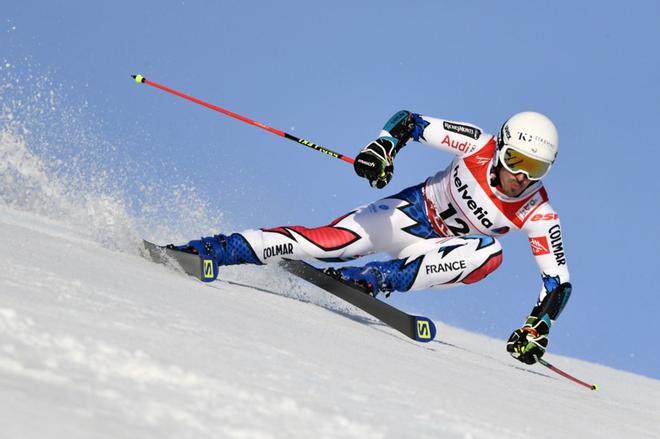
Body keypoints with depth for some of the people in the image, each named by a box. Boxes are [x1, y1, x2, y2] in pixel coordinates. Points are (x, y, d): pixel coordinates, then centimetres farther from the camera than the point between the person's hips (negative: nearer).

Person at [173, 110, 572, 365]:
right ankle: (203, 251, -25)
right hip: (408, 213, -1)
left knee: (489, 253, -32)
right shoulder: (479, 145, -18)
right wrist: (383, 147, -30)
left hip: (435, 253, 1)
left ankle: (374, 279, -36)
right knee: (331, 242, -27)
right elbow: (410, 122, -11)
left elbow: (558, 281, -16)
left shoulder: (538, 215, -18)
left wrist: (537, 328, -30)